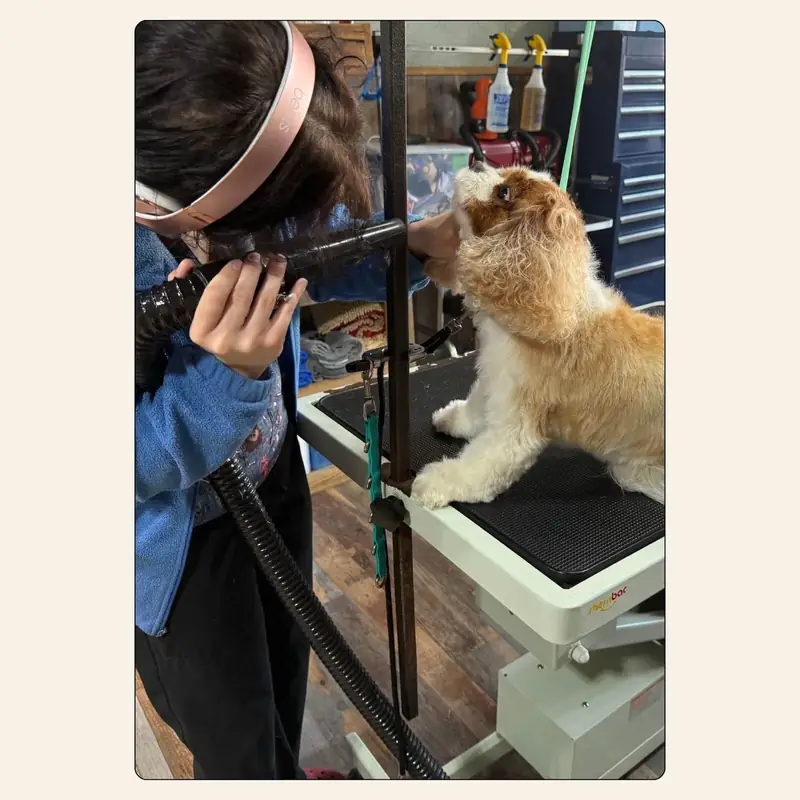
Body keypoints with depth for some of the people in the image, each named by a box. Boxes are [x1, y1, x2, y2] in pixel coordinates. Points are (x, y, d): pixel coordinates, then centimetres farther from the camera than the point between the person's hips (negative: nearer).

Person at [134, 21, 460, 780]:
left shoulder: (225, 157, -19)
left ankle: (285, 775, 63)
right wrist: (231, 374, -43)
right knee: (235, 738, 19)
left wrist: (415, 242, -19)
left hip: (273, 470, 6)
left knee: (286, 659, 30)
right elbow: (143, 465, -26)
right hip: (178, 538, -5)